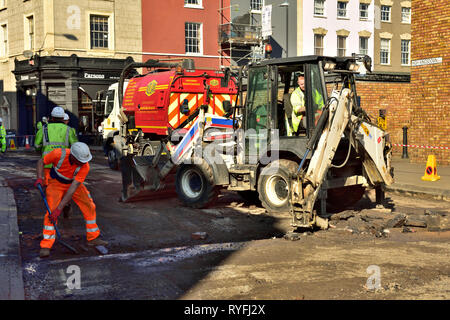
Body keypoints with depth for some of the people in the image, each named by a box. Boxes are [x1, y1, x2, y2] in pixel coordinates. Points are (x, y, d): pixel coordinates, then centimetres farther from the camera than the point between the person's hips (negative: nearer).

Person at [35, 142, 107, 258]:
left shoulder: (85, 166, -31)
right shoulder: (58, 154, -33)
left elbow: (73, 189, -33)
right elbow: (41, 162, -13)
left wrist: (59, 209, -35)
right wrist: (39, 178, -30)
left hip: (74, 184, 2)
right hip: (56, 183, -2)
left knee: (89, 207, -1)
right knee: (51, 211, -18)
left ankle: (92, 238, 17)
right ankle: (45, 246, -12)